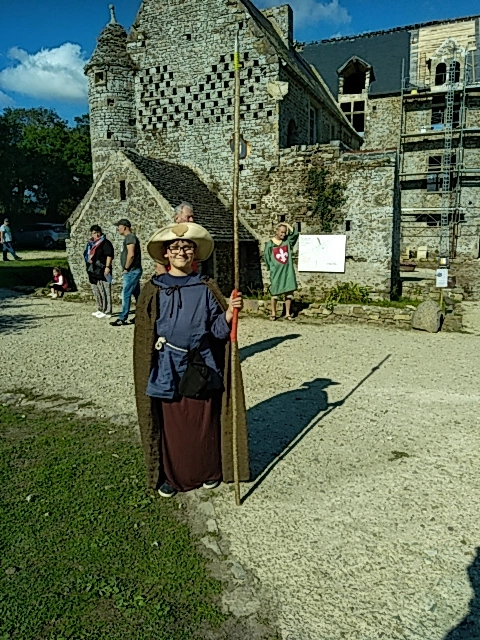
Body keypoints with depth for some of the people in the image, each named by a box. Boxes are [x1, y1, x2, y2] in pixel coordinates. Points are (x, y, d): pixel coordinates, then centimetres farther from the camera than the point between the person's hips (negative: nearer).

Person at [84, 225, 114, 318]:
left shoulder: (105, 243, -7)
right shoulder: (90, 243, 18)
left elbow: (109, 255, -15)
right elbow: (87, 255, 28)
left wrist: (107, 267, -23)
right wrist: (88, 259, 6)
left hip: (102, 272, -9)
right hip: (93, 272, 9)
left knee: (104, 292, -9)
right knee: (96, 292, 15)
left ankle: (107, 312, -6)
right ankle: (100, 310, 25)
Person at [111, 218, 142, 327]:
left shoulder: (130, 237, -13)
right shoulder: (131, 237, 18)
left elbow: (131, 254, -24)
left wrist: (126, 268, -16)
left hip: (131, 272, -10)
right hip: (133, 271, 10)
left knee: (126, 294, -7)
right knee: (137, 294, 12)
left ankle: (122, 319, -5)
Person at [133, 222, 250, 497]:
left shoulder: (207, 288, 3)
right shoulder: (154, 290, 1)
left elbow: (218, 330, -1)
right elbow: (145, 334, 5)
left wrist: (229, 312, -19)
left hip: (202, 367, 1)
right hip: (168, 368, 0)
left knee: (205, 422, 8)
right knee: (171, 424, 7)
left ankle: (208, 471, 30)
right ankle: (170, 476, 26)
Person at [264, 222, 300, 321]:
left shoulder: (288, 240, 6)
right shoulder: (270, 244, -1)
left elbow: (295, 233, -8)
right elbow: (267, 257, 4)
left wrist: (286, 224, -4)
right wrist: (272, 268, 3)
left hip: (288, 271, 3)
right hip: (276, 272, -3)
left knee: (289, 293, 4)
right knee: (275, 293, 3)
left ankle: (288, 314, 14)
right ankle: (273, 314, 16)